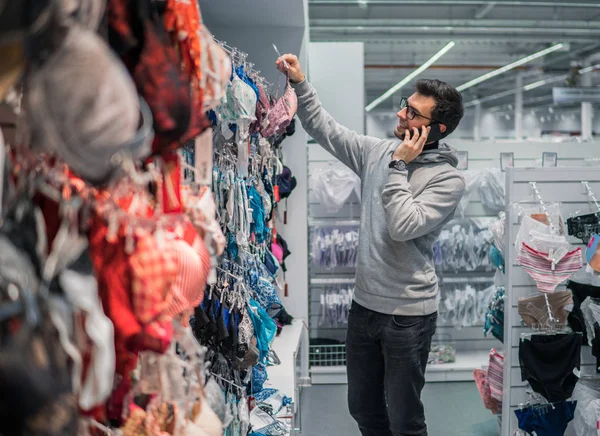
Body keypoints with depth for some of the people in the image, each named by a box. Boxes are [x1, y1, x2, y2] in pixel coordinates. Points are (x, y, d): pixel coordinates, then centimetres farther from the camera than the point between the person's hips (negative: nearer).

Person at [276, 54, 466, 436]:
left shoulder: (448, 179, -14)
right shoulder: (379, 152, 3)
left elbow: (403, 226, -24)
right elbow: (325, 129, 9)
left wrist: (398, 168, -18)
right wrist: (300, 83, 0)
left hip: (409, 313, -6)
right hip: (365, 303, 6)